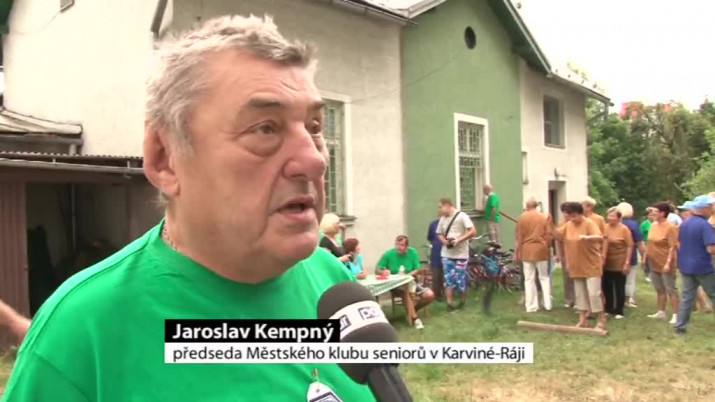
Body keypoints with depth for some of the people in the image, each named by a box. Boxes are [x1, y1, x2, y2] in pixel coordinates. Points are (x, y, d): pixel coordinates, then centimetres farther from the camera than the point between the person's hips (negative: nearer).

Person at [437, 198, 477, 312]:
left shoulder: (462, 216, -9)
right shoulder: (442, 219, 8)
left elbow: (473, 231, -15)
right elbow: (440, 234, 17)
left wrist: (458, 240, -22)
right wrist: (445, 241, -5)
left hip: (460, 254, -4)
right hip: (447, 254, 4)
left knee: (460, 279, 1)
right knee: (448, 279, 2)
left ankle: (462, 301, 22)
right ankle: (449, 303, 7)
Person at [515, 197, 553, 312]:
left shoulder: (522, 217, -3)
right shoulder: (544, 217, -1)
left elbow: (519, 237, -3)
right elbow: (549, 235, 0)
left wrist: (516, 252, 3)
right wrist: (546, 247, 15)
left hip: (527, 251, -1)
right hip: (541, 250, 1)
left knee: (529, 279, 4)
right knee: (544, 277, 14)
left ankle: (531, 306, 5)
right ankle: (547, 304, 12)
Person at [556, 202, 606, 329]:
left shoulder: (589, 223, -16)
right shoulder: (568, 225, 2)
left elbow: (600, 237, -30)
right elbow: (559, 237, 11)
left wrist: (587, 237, -50)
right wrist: (555, 232, -11)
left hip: (591, 265, -6)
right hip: (576, 266, 6)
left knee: (594, 293, -7)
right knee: (580, 294, 11)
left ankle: (601, 321, 8)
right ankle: (582, 320, 20)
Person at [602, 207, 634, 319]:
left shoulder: (624, 229, -8)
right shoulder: (605, 227, 3)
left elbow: (630, 246, -8)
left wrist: (627, 263, -12)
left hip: (619, 264, -4)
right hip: (606, 264, 4)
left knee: (619, 288, 6)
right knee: (606, 287, 12)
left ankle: (619, 311, 17)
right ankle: (609, 308, 27)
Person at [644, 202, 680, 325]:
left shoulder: (670, 227, -15)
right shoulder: (653, 225, 6)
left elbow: (673, 247, -18)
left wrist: (668, 263, -23)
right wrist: (645, 257, 13)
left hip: (665, 264, -7)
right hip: (654, 264, 7)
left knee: (670, 289, 0)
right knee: (660, 289, 16)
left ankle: (675, 315, 7)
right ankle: (661, 312, 26)